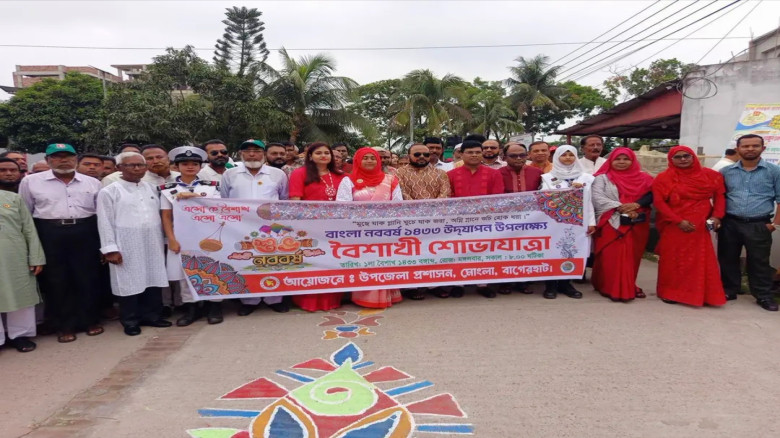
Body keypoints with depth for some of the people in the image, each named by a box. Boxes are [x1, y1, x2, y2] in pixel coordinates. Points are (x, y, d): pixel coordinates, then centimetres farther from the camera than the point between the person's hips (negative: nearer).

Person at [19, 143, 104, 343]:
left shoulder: (92, 183, 7)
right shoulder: (31, 181, 3)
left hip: (85, 234, 1)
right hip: (49, 235, -1)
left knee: (88, 279, 6)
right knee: (56, 282, 6)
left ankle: (90, 320, 21)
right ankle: (64, 326, 18)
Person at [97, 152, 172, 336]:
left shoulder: (151, 188, 11)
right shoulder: (109, 192, -3)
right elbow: (105, 222, -5)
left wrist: (163, 239, 10)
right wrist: (110, 248, -9)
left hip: (152, 244, 5)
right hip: (127, 246, -4)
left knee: (153, 279, 9)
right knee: (130, 282, 2)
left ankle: (152, 315, 22)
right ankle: (130, 321, 16)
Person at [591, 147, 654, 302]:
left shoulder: (642, 178, 10)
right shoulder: (602, 178, 2)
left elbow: (651, 194, 1)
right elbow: (597, 198, -9)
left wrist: (636, 204, -18)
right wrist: (621, 207, -16)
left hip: (636, 223, 3)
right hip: (611, 223, -3)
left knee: (632, 256, 10)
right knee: (611, 256, -6)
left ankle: (629, 286, 23)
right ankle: (611, 288, 0)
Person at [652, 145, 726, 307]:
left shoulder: (710, 175, 8)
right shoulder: (663, 178, -2)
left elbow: (719, 195, 11)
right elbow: (659, 202, -8)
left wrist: (716, 216, -5)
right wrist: (678, 221, -16)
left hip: (700, 226, 3)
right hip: (673, 226, -3)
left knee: (701, 260, 5)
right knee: (673, 260, 3)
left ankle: (701, 294, 16)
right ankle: (670, 293, 14)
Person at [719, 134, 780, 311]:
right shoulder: (726, 171, 6)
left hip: (759, 225, -2)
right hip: (729, 223, 2)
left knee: (759, 261, 5)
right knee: (727, 259, 10)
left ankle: (764, 296, 17)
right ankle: (729, 291, 24)